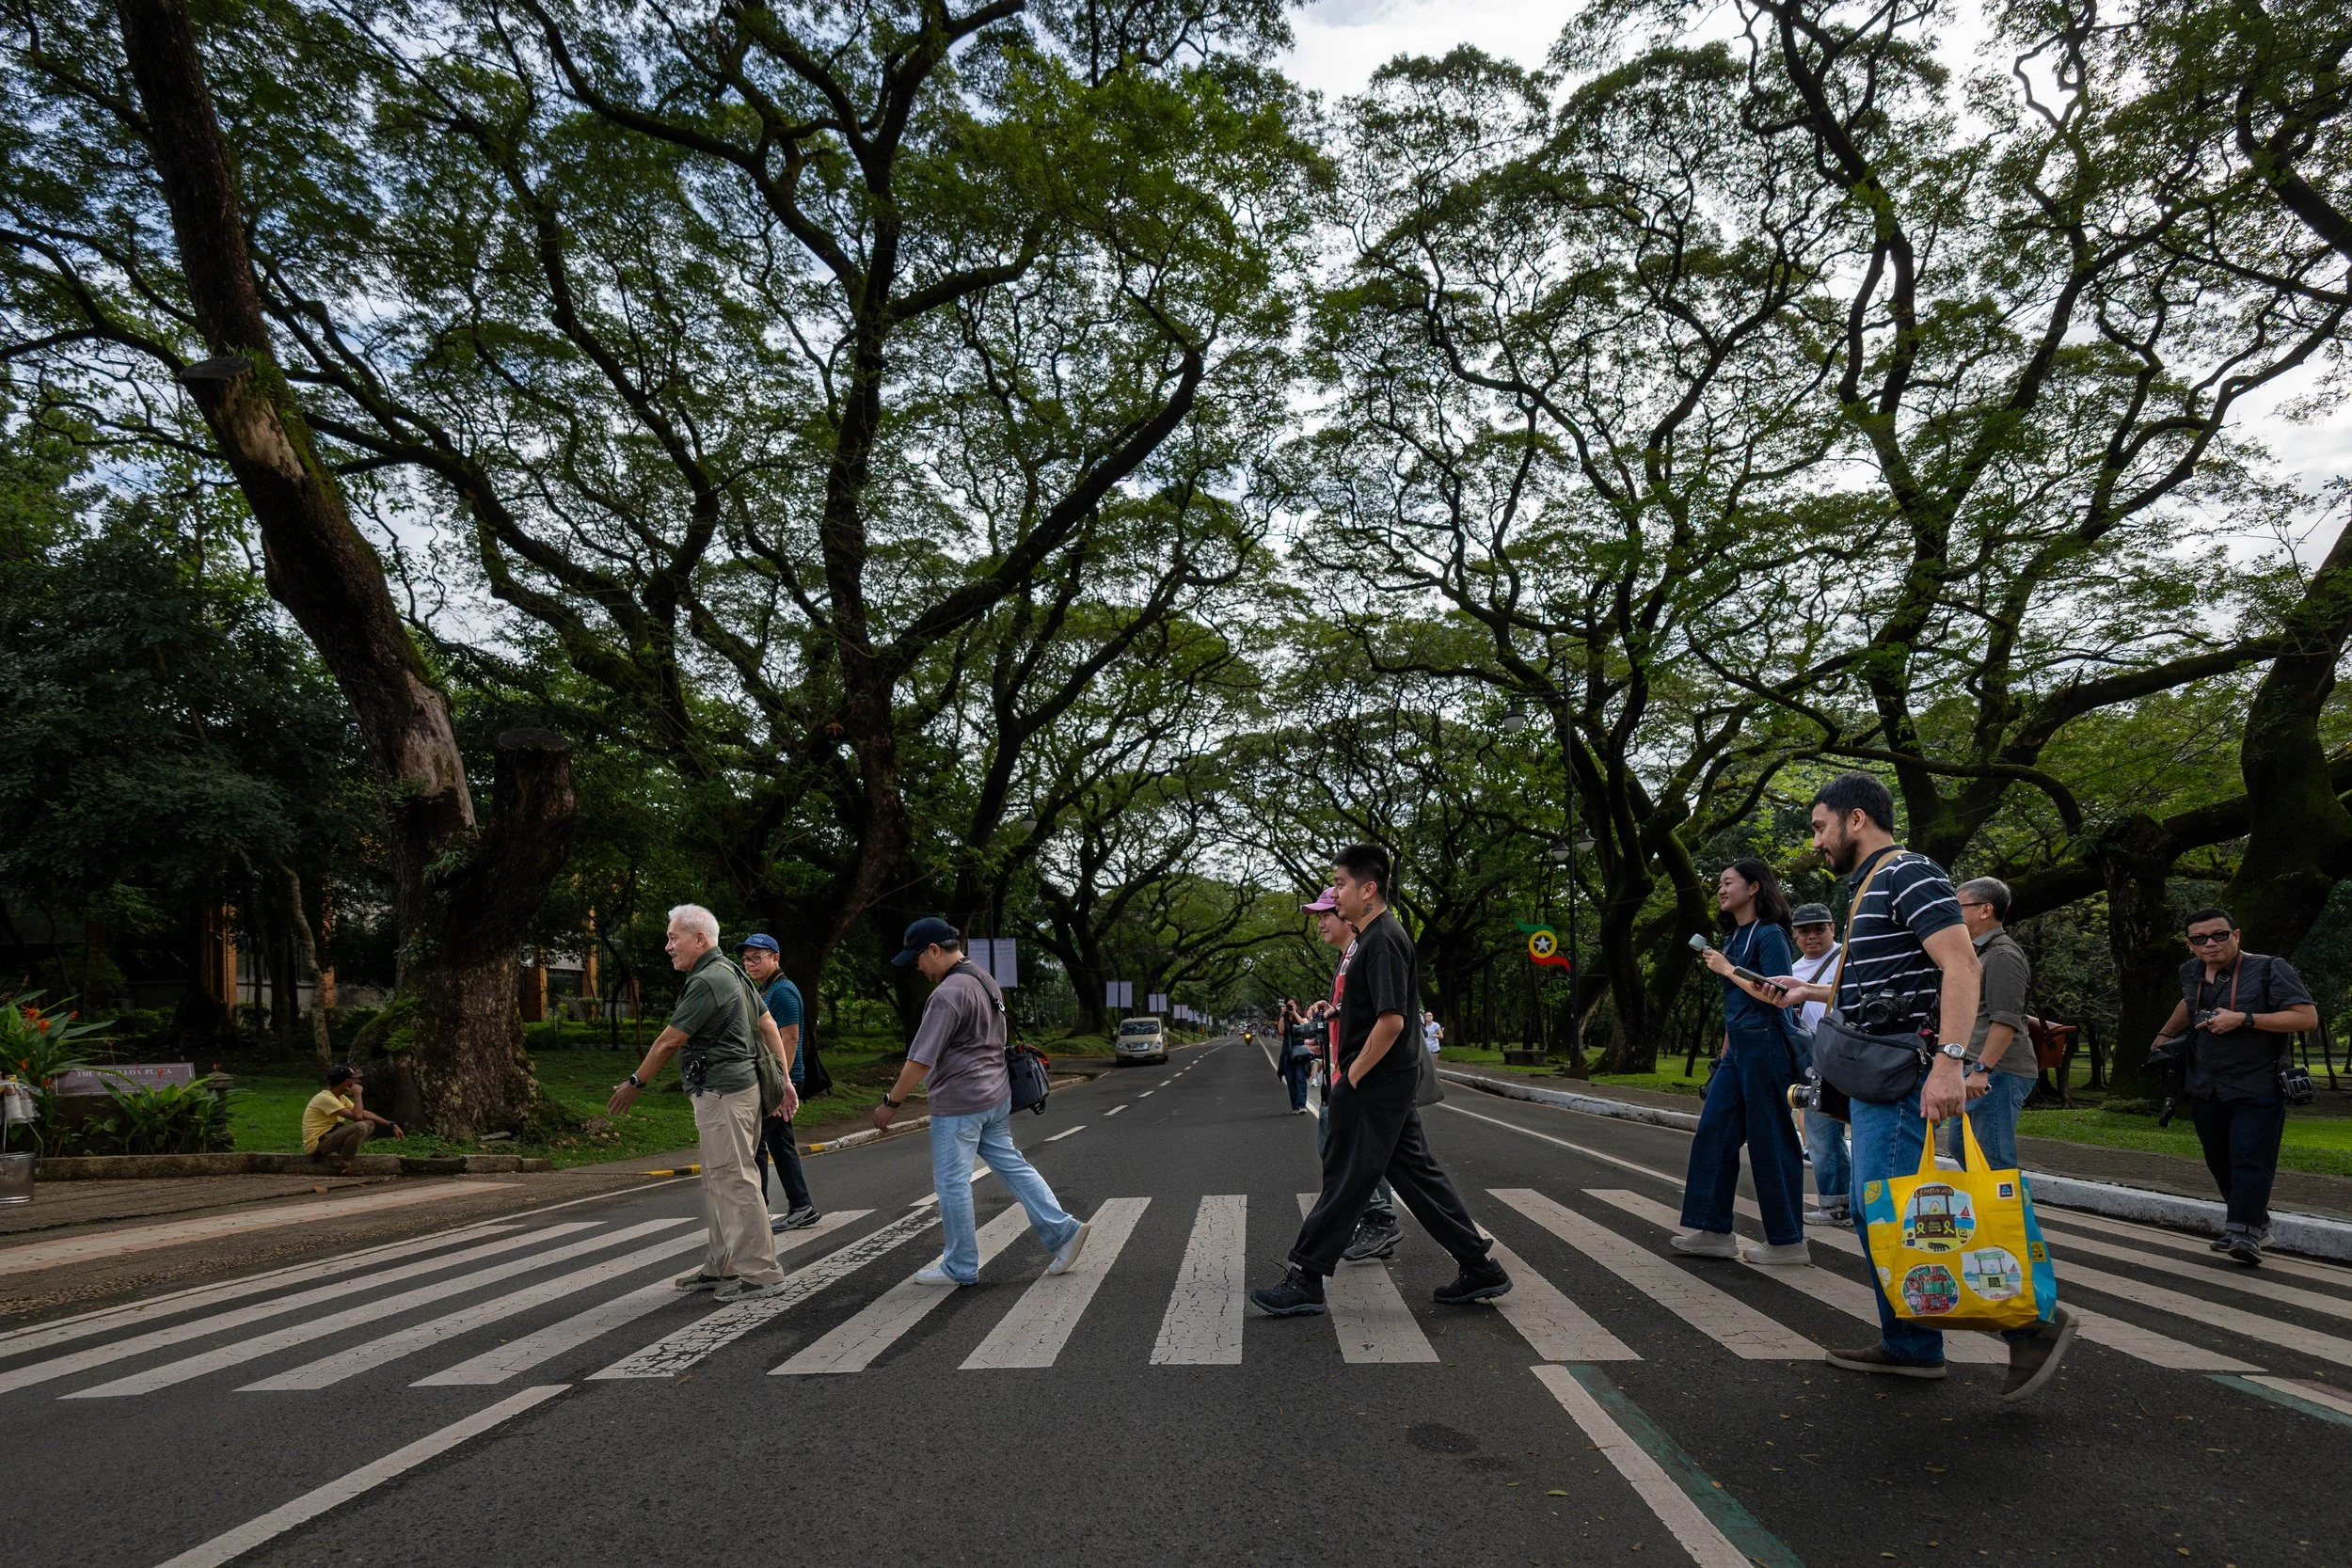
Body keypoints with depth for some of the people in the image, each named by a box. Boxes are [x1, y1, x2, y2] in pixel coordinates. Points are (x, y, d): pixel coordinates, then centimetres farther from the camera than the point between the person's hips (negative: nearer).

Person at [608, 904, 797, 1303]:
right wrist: (784, 1079, 17)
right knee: (716, 1181, 16)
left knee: (734, 1181, -7)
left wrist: (634, 1084, 0)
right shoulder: (730, 972, 15)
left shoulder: (707, 982, -17)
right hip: (722, 1093, 11)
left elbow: (669, 1041, -13)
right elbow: (768, 1025, 17)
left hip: (723, 1094, -11)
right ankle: (720, 1266, 25)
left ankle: (760, 1272, -3)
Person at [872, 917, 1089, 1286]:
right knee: (1011, 1165, 13)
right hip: (996, 1096, 9)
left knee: (952, 1183, 3)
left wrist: (890, 1102, -12)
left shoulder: (948, 994, -19)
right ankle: (1062, 1231, 9)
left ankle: (961, 1267, 13)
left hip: (958, 1104, -9)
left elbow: (920, 1061, -20)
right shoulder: (986, 981, 11)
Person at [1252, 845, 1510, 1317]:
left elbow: (1391, 1020, -26)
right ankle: (1479, 1268, 19)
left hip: (1375, 1084, -10)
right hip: (1391, 1083, 10)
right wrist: (1349, 1081, 19)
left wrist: (1351, 1079, -18)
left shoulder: (1383, 940, -18)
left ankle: (1304, 1280, 8)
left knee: (1345, 1181, -1)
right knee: (1416, 1174, 13)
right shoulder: (1373, 937, 14)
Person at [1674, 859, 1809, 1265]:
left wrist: (1728, 970, -13)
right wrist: (1724, 1051, 20)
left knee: (1769, 1140, -2)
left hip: (1766, 1045, -9)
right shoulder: (1733, 938, 15)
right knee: (1713, 1132, 5)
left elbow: (1777, 996, -20)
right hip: (1738, 1048, 9)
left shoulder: (1770, 935, -10)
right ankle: (1715, 1231, 10)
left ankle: (1788, 1242, 9)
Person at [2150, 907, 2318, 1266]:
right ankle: (2255, 1222, 22)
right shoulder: (2192, 972, 7)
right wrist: (2164, 1034, 31)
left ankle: (2245, 1233, -17)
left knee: (2250, 1159, -14)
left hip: (2257, 1089, -6)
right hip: (2206, 1089, 6)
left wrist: (2243, 1019, -23)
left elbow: (2307, 1017, -18)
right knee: (2219, 1160, 10)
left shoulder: (2269, 970, -11)